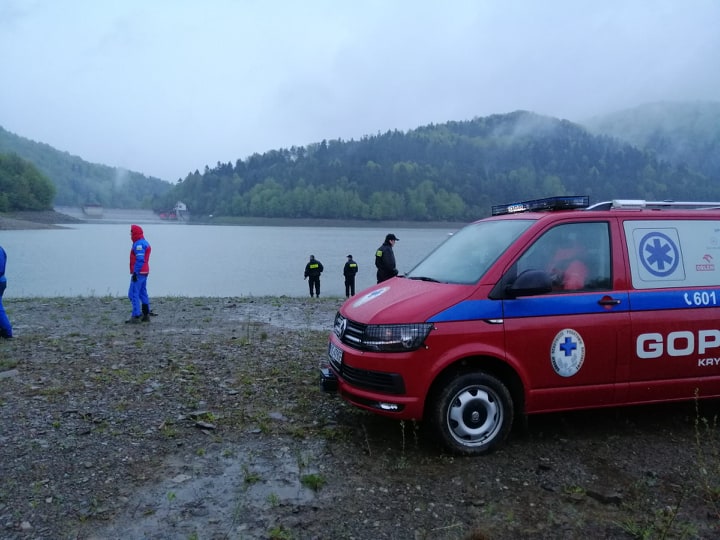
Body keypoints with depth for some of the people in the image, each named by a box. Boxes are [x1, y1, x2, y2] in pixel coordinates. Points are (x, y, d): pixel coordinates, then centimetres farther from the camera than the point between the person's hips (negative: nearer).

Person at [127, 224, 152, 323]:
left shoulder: (139, 244, -15)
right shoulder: (144, 243, 17)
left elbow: (139, 260, -23)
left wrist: (135, 272, -23)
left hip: (138, 273, -11)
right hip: (144, 272, 11)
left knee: (133, 294, -10)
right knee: (143, 293, 14)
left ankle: (136, 316, -12)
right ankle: (146, 315, 17)